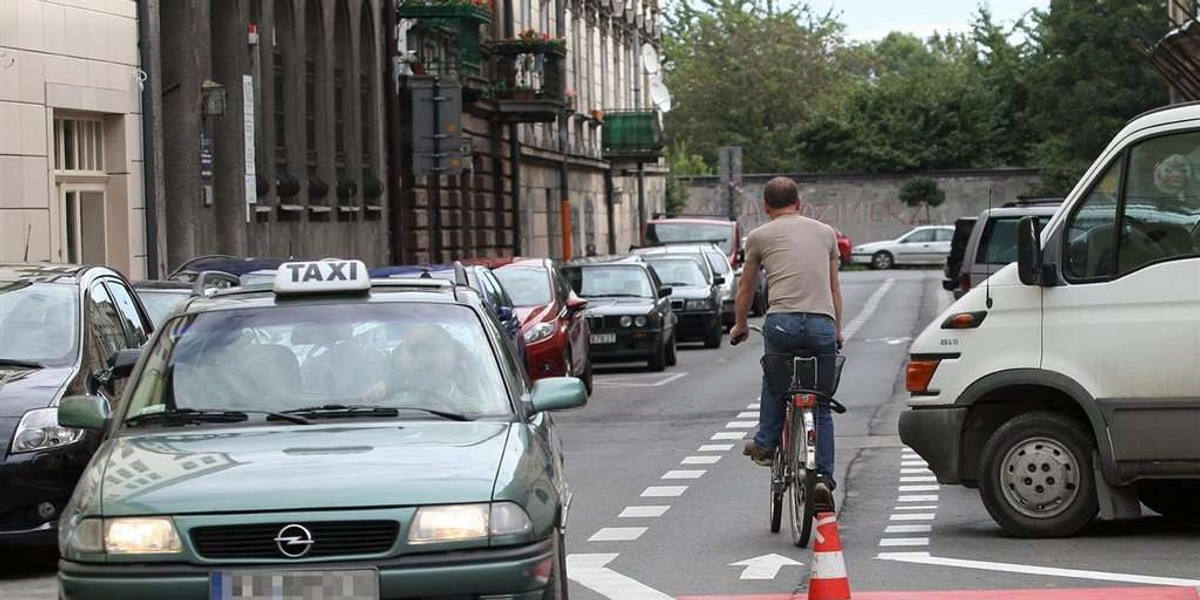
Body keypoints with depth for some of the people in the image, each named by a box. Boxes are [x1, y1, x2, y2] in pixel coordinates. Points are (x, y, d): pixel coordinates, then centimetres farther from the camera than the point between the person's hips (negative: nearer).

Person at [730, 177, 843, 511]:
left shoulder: (759, 236, 14)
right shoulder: (825, 232, 22)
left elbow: (746, 288, 25)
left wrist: (739, 326, 41)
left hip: (782, 323, -2)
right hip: (823, 325, 2)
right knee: (821, 406, 11)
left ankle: (765, 443, 26)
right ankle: (823, 477, 2)